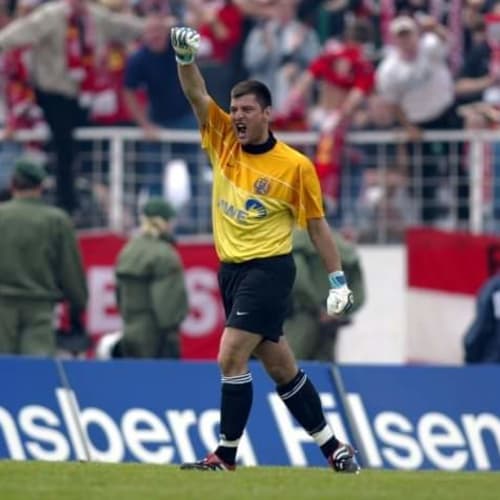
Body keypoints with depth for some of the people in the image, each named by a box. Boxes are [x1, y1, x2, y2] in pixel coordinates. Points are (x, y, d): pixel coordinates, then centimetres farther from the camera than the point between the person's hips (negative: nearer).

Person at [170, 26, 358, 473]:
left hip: (268, 270, -6)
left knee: (231, 357, -15)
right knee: (280, 366, 11)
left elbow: (317, 225, 0)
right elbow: (196, 94, -6)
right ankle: (332, 446, 21)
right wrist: (185, 56, -24)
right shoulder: (223, 142, 4)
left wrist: (338, 279, -1)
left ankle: (226, 456, -8)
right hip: (230, 268, 6)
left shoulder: (295, 166, -7)